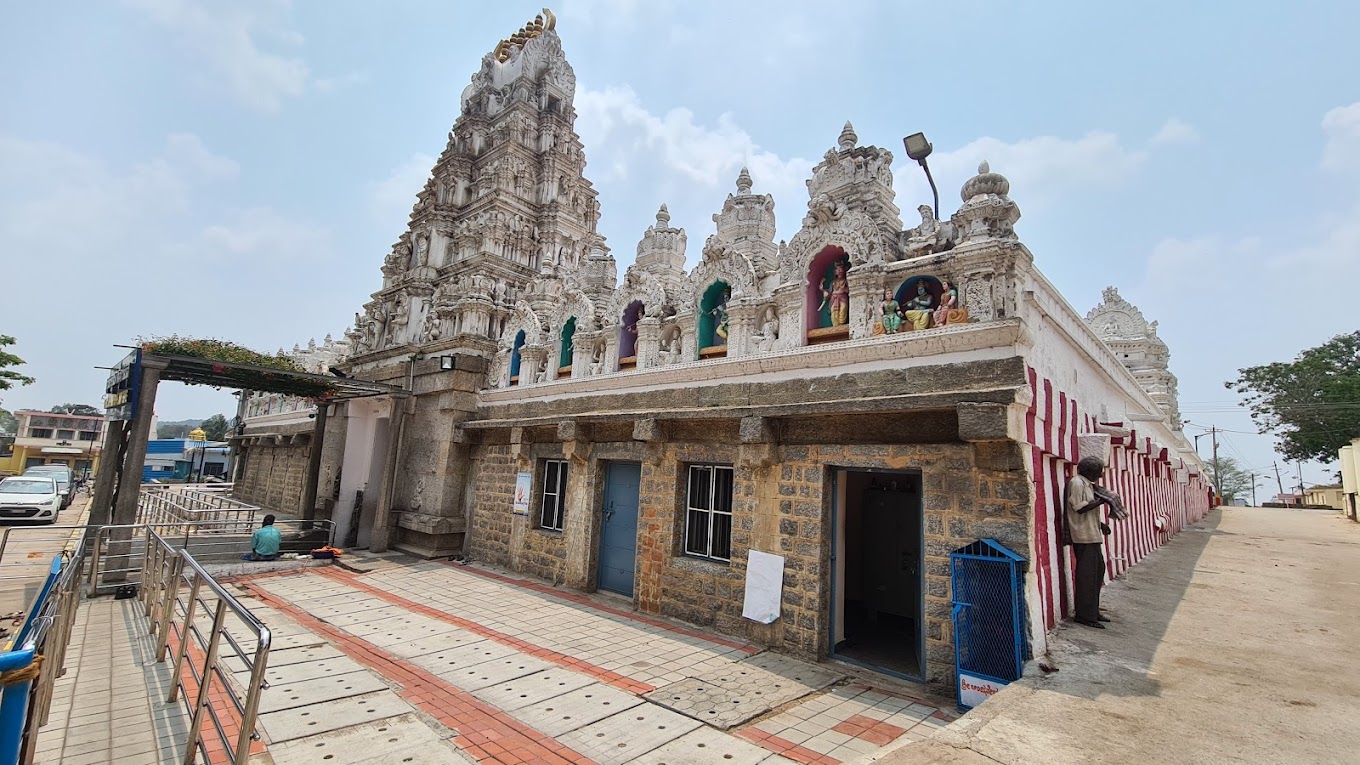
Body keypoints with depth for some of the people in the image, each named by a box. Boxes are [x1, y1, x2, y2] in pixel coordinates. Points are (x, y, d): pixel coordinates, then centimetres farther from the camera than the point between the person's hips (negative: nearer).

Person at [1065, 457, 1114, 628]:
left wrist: (1101, 524, 13)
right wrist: (1101, 500, -14)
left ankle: (1093, 611, 26)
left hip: (1092, 535, 11)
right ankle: (1085, 615, 2)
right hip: (1083, 536, -11)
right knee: (1087, 575, -6)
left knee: (1098, 570, 16)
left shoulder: (1087, 484, 17)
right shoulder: (1076, 482, -14)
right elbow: (1080, 508, -21)